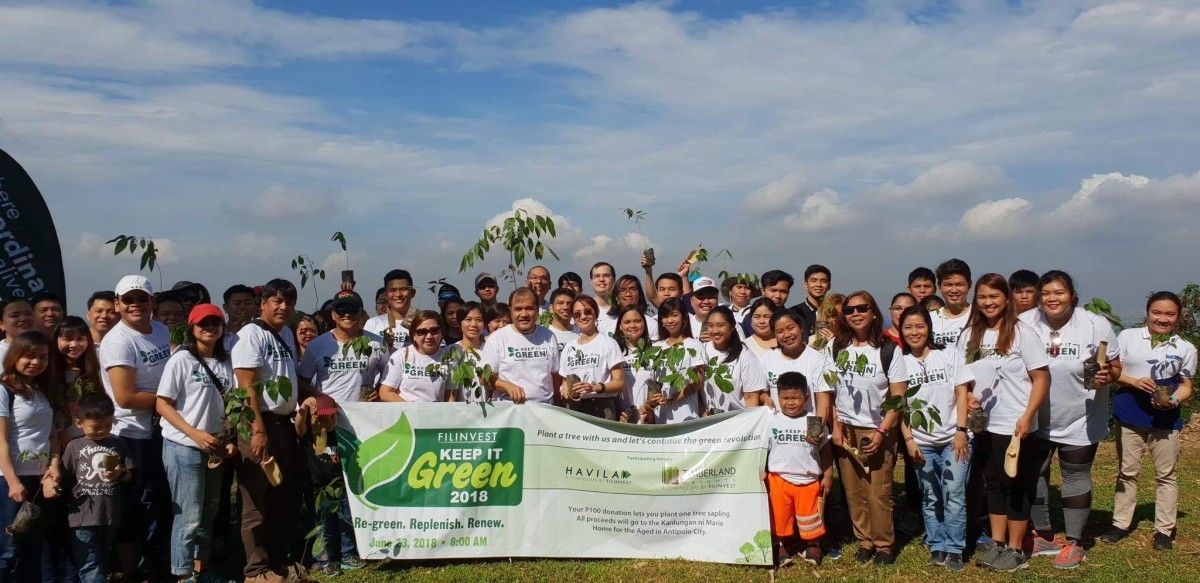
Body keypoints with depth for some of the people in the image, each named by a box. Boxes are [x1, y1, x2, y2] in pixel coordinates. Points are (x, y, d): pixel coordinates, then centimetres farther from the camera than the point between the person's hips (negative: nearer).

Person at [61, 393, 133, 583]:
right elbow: (64, 479, 1)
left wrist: (120, 474, -12)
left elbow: (130, 474, 8)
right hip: (84, 517, -2)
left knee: (103, 564, 17)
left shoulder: (118, 444, 6)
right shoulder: (74, 447, 1)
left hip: (111, 517, 3)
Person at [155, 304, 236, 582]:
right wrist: (195, 434, -19)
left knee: (208, 514, 15)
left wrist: (230, 440, 1)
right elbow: (162, 405, -11)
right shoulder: (181, 360, -9)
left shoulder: (225, 362, 7)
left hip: (214, 448, 6)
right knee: (188, 516, -2)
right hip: (183, 447, -6)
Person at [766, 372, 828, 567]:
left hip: (808, 480, -1)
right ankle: (782, 545, 26)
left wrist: (827, 476, -1)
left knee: (809, 516, 9)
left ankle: (811, 545, 28)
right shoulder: (772, 421, -1)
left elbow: (825, 450, 2)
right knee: (780, 516, 9)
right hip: (779, 479, 1)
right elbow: (764, 450, 5)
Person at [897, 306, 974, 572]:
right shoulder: (900, 362, 3)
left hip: (953, 438, -1)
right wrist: (908, 439, -2)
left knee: (953, 495, -5)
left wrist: (961, 431, -9)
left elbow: (961, 394, -1)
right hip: (921, 442, 2)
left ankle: (954, 550, 5)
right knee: (930, 498, 7)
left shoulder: (950, 354, 2)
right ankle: (938, 547, 17)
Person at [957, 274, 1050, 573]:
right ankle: (997, 544, 25)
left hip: (1016, 427, -5)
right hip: (983, 426, 5)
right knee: (993, 485, 14)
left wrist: (1027, 417, -17)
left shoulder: (1022, 333, -8)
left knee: (1017, 487, 5)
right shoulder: (969, 335, 7)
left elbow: (1042, 378, -10)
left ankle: (1015, 550, 16)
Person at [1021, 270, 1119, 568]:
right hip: (1035, 420, 2)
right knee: (1032, 474, 12)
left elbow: (1115, 365, -4)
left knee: (1076, 477, 10)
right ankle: (1043, 535, 32)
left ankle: (1074, 542, 25)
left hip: (1080, 421, -2)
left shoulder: (1096, 326, -15)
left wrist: (1105, 376, -27)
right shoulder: (1025, 324, -12)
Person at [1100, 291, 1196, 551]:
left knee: (1166, 475, 7)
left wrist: (1174, 400, -16)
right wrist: (1135, 382, -18)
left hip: (1165, 420, 0)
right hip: (1129, 416, 0)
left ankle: (1164, 529, 18)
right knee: (1127, 472, 11)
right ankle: (1121, 523, 22)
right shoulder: (1128, 337, 1)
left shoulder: (1186, 349, 2)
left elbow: (1186, 386, 5)